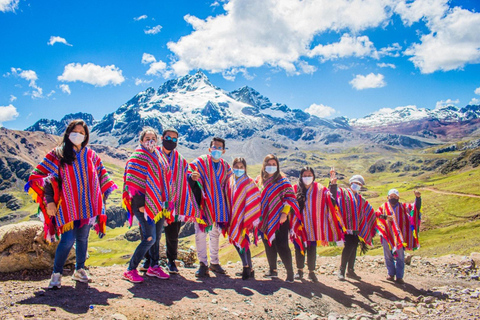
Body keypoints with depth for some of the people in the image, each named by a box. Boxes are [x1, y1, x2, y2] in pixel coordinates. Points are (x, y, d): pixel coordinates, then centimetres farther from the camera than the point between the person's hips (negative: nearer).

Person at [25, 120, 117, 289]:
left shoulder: (90, 155, 10)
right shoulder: (57, 155, 1)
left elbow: (102, 177, 16)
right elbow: (42, 176, -3)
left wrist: (102, 198, 10)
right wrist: (49, 201, -10)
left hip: (87, 205, 3)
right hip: (67, 207, -3)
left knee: (83, 238, 9)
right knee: (68, 240, -9)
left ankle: (80, 270, 25)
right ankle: (56, 274, 8)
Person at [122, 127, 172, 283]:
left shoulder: (159, 157, 14)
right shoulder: (137, 158, -7)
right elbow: (132, 182, -13)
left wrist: (165, 201, 13)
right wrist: (140, 205, -17)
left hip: (159, 204, 7)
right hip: (144, 204, -7)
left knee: (157, 237, 11)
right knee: (149, 238, -10)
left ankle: (154, 267, 25)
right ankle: (130, 270, 3)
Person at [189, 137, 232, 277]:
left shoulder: (225, 166, 11)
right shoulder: (200, 162, -3)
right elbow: (191, 176, -8)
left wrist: (225, 205, 12)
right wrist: (192, 178, -31)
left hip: (218, 204, 4)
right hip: (203, 203, -4)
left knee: (216, 233, 13)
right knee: (201, 233, -7)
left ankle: (214, 262, 25)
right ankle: (203, 264, 5)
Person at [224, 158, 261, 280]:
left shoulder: (249, 182, -5)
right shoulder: (230, 181, 8)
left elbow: (255, 200, -6)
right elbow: (227, 199, 13)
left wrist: (253, 218, -11)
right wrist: (228, 217, 10)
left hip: (244, 216, -5)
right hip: (233, 217, 5)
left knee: (243, 241, -8)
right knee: (236, 241, 9)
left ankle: (248, 268, 4)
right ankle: (247, 267, 23)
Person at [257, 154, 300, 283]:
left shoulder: (283, 181, -1)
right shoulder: (260, 180, 11)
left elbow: (290, 197, -7)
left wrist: (285, 213, -18)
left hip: (279, 219, -5)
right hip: (265, 219, 5)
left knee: (281, 246, -9)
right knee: (268, 244, 11)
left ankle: (290, 272, -1)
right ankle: (272, 270, 24)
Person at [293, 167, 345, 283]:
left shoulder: (320, 189, 3)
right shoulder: (295, 189, 1)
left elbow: (331, 200, -1)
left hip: (313, 225, 0)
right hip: (299, 224, 0)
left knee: (312, 248, 4)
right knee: (299, 247, 5)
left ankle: (311, 272, 16)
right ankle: (300, 270, 20)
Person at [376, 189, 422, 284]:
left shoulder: (403, 207, 11)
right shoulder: (384, 206, 9)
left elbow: (416, 207, 5)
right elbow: (376, 214, -4)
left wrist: (418, 197, -12)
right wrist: (385, 217, -22)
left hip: (399, 236, 0)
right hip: (387, 235, 0)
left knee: (400, 256, 0)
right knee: (388, 256, 5)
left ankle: (399, 277, 6)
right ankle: (391, 274, 16)